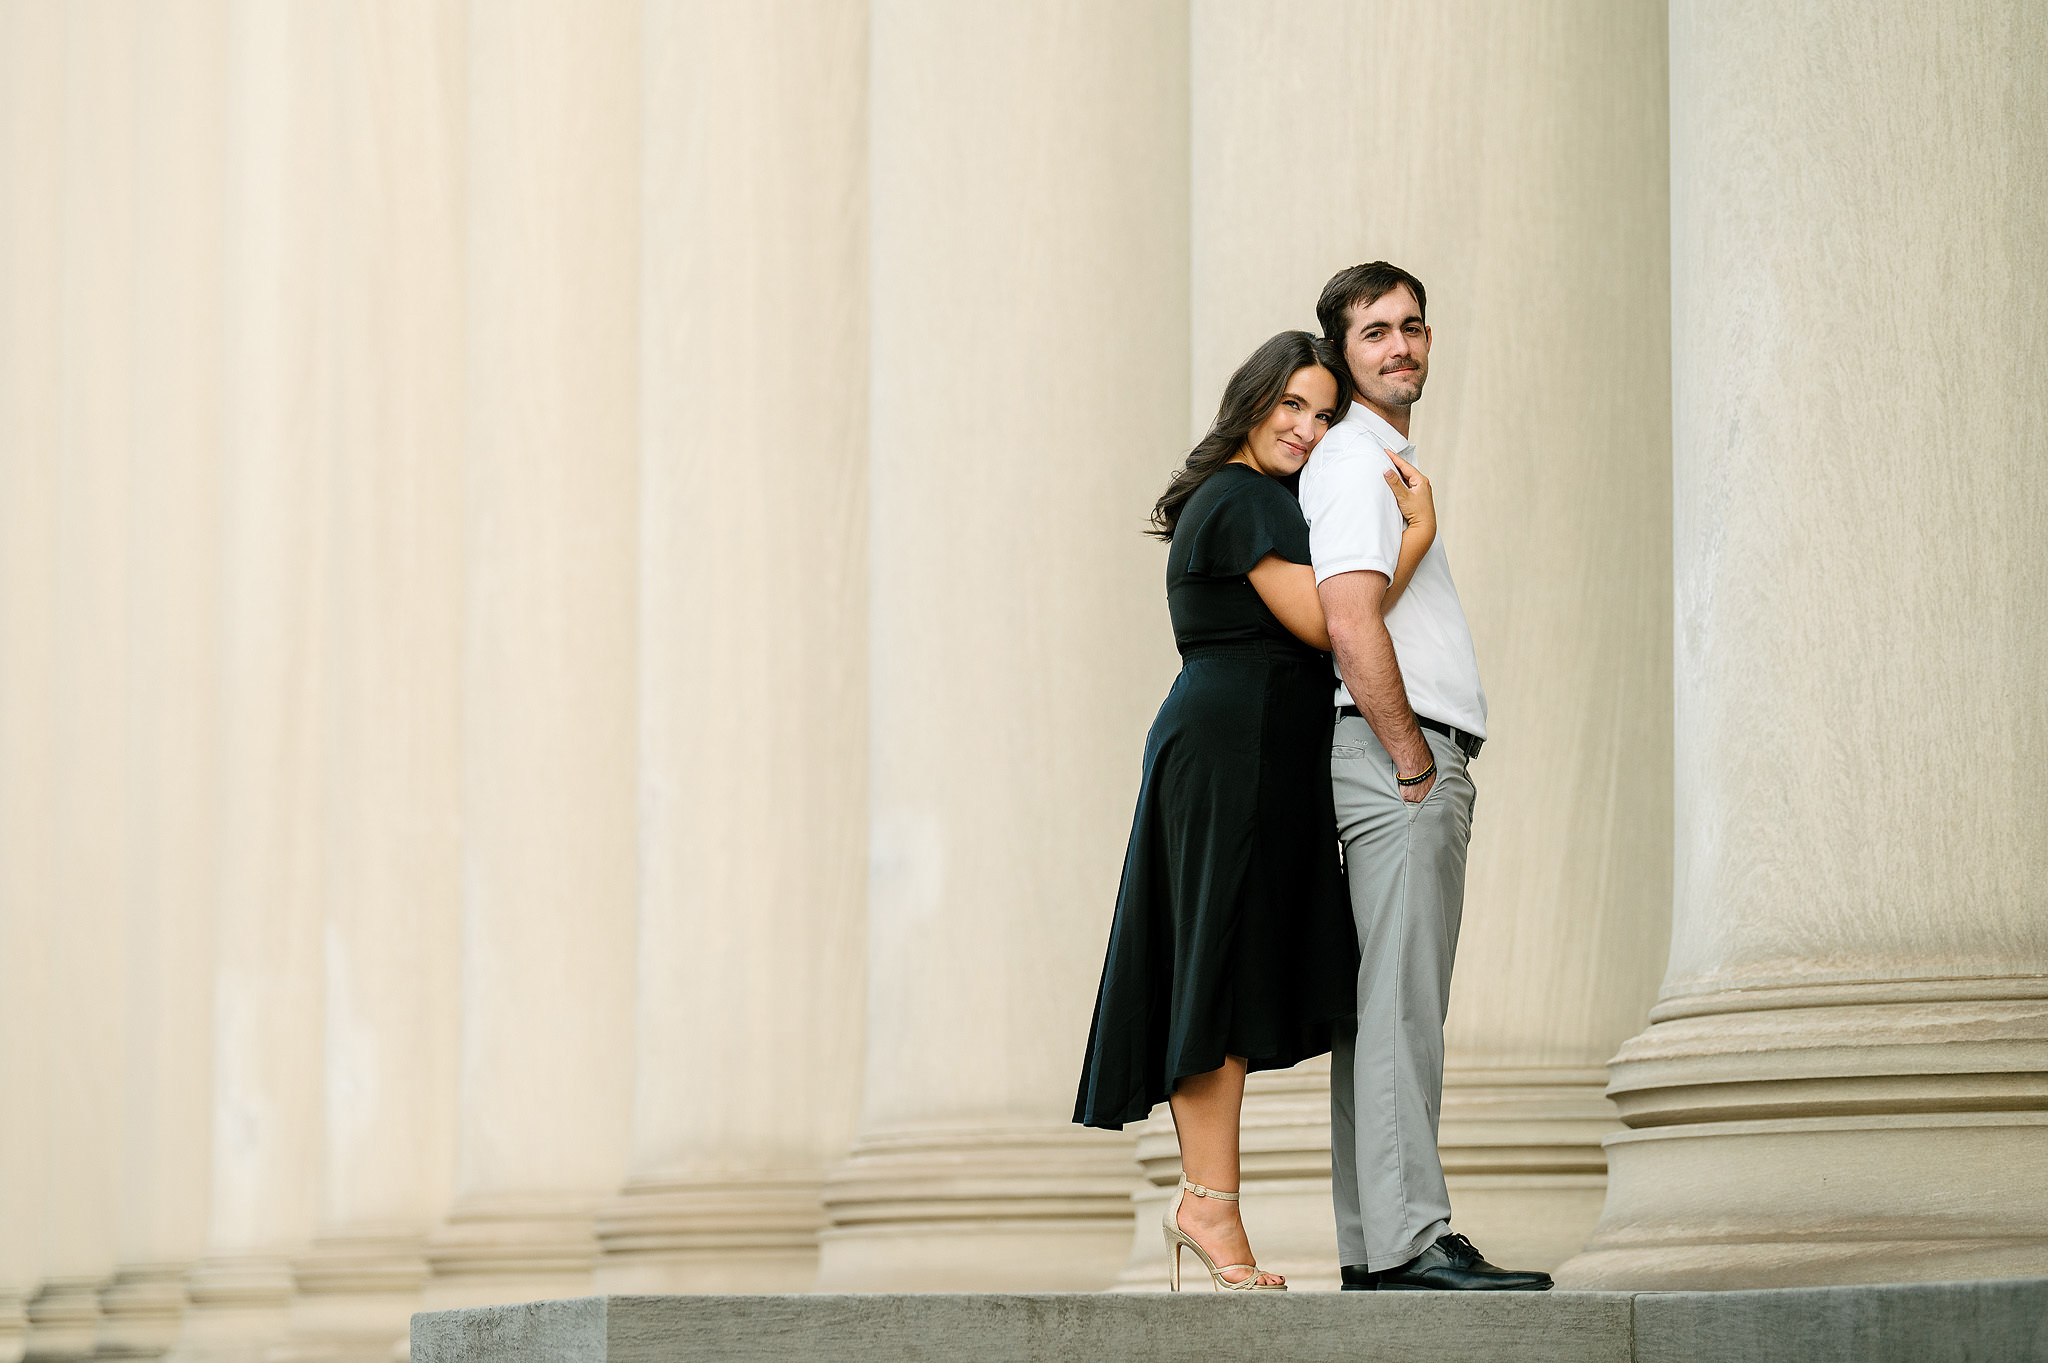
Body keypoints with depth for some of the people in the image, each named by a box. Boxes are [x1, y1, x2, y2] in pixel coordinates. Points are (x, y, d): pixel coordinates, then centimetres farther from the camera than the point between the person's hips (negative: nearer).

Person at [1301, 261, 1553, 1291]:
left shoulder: (1391, 462, 24)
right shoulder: (1355, 462, -9)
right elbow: (1353, 628, -20)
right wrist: (1413, 763, -17)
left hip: (1421, 761, 10)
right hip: (1395, 755, -10)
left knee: (1389, 1005, 8)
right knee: (1402, 1004, -14)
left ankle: (1373, 1246, 9)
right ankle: (1409, 1239, -18)